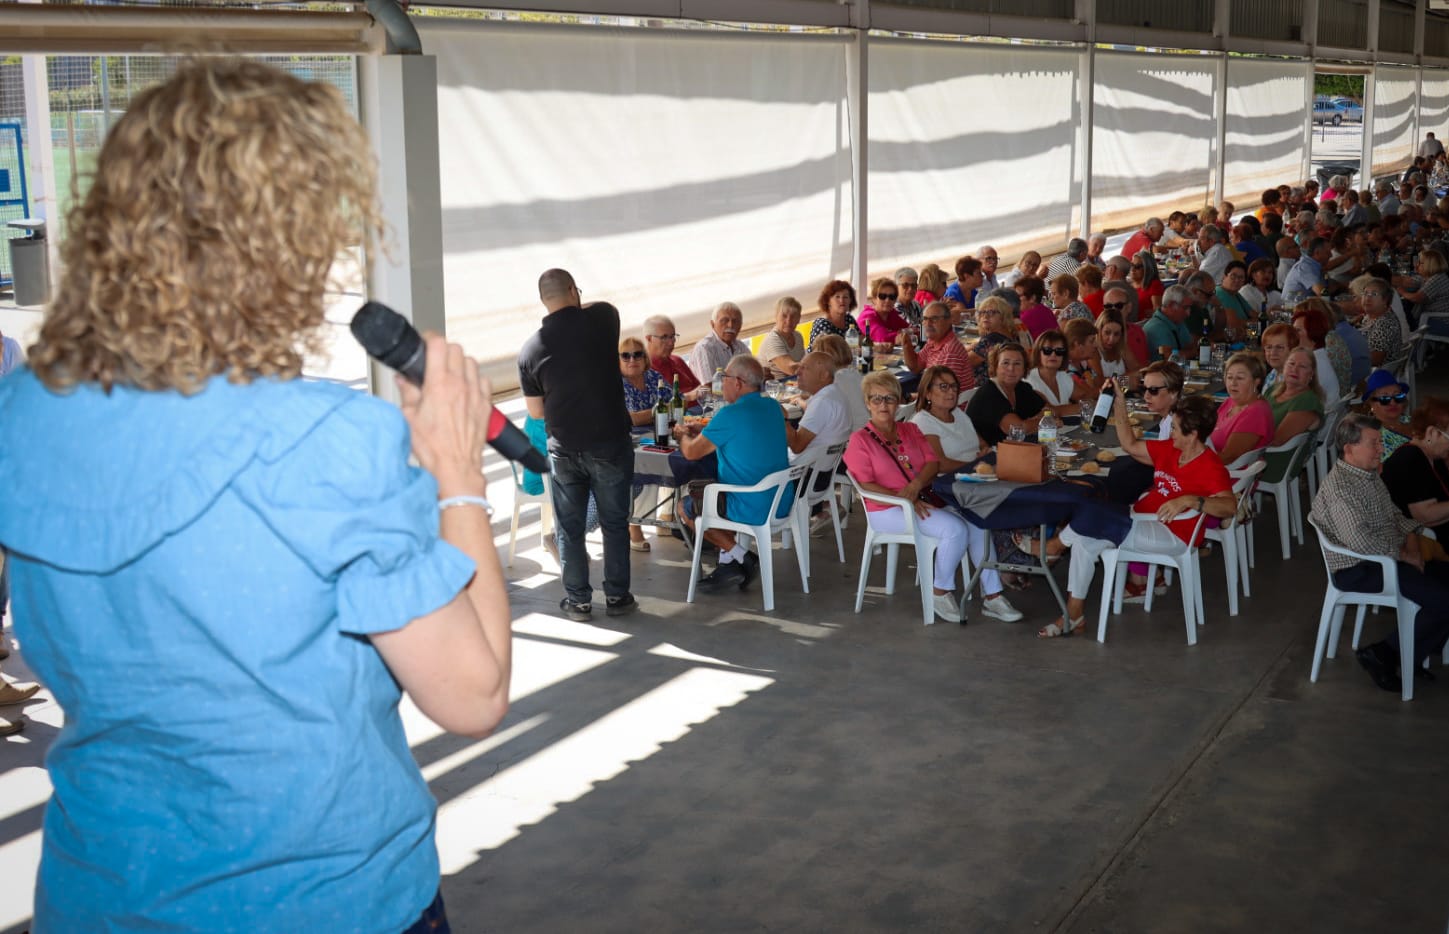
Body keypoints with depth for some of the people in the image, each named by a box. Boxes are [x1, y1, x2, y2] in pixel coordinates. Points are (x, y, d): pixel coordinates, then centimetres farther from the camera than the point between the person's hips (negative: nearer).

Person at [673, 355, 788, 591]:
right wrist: (703, 432, 16)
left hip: (756, 511, -8)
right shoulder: (772, 406, 4)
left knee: (687, 506, 16)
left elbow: (691, 452, -11)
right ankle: (728, 563, 19)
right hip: (783, 503, 8)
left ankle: (740, 556, 7)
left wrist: (683, 435, 11)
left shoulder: (730, 415, -21)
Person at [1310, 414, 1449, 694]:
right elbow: (1358, 540, -31)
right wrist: (1403, 555, -18)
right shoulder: (1338, 487, -21)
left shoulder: (1371, 475, 12)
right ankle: (1385, 655, -7)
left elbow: (1395, 514, 22)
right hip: (1357, 571, -10)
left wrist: (1411, 542, 3)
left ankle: (1418, 651, 8)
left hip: (1387, 559, 10)